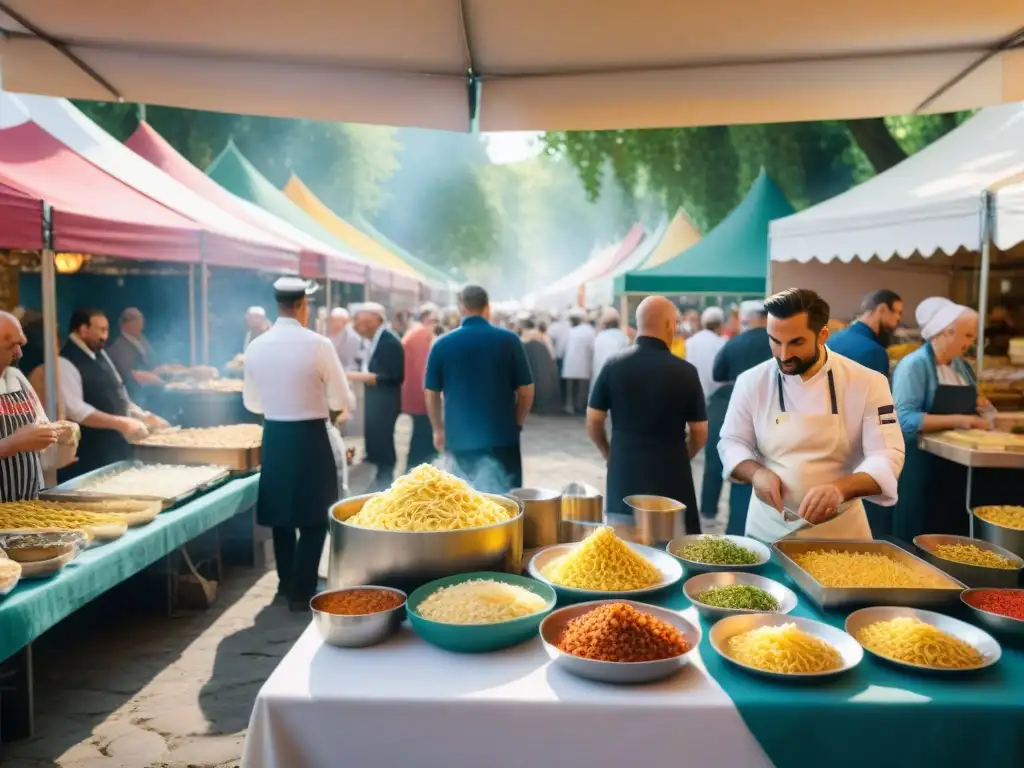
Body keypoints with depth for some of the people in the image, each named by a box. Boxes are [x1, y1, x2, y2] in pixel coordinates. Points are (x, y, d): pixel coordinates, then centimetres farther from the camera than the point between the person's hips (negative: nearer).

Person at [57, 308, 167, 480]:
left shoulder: (100, 354, 12)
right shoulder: (65, 363, -15)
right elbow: (75, 410, -24)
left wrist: (142, 415, 8)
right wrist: (120, 423, -27)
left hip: (117, 447, 9)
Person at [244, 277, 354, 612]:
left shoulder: (256, 346, -1)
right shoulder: (318, 344, -14)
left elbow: (251, 402, 10)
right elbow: (342, 401, -8)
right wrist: (319, 400, 15)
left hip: (274, 437, 5)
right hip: (311, 437, -5)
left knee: (281, 515, 18)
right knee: (314, 519, 6)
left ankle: (286, 584, 31)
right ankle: (302, 592, 10)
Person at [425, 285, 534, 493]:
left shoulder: (442, 344, -1)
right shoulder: (509, 340, -4)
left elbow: (432, 393, 5)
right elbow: (526, 390, -1)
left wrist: (438, 429, 19)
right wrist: (517, 423, 14)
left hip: (459, 438, 2)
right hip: (501, 437, -1)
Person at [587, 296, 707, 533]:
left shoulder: (614, 365, -4)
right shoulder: (686, 371, -8)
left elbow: (593, 423, 0)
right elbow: (700, 434, -2)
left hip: (623, 472, 2)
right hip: (670, 475, -2)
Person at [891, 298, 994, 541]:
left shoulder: (962, 366, 12)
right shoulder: (914, 364, -13)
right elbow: (905, 419, -22)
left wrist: (977, 408, 1)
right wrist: (956, 421, -25)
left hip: (958, 465, 7)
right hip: (923, 467, -7)